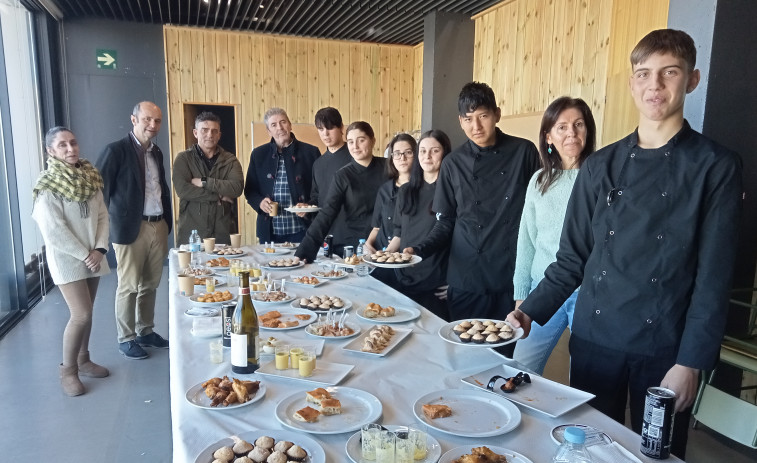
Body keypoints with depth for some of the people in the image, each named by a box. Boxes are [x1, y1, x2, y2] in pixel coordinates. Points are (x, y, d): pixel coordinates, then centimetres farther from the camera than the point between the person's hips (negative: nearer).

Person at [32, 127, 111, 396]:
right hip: (67, 260, -6)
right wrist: (84, 255, -14)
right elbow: (53, 231, -17)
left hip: (93, 257, 6)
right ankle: (67, 370, 10)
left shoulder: (90, 177, 5)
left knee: (86, 312, 12)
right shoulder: (47, 185, -13)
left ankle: (83, 360, 28)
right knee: (81, 315, -8)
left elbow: (102, 216, 5)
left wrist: (99, 250, -6)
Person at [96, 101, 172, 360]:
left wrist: (167, 221, 13)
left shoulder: (156, 152, 12)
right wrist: (105, 223, -8)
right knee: (129, 287, 4)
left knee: (150, 284, 14)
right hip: (131, 228, -6)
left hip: (159, 226, 6)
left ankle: (146, 332, 28)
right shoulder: (116, 150, -8)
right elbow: (99, 188, -8)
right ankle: (126, 339, 18)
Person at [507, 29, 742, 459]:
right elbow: (573, 257, 6)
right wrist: (530, 312, -3)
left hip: (665, 348, -2)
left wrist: (691, 362, -10)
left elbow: (714, 277, -6)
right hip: (594, 339, 2)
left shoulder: (716, 166, -3)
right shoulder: (600, 166, 4)